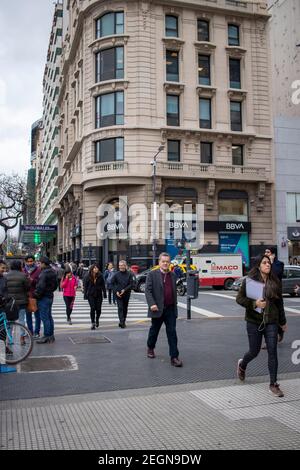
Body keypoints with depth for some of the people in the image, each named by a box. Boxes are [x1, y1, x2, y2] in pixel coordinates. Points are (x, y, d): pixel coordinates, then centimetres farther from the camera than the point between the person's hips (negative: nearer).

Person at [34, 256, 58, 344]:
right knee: (49, 317, 15)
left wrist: (35, 295, -13)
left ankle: (46, 336, 1)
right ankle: (51, 335, 21)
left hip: (43, 298, -9)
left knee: (44, 318, -3)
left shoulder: (44, 273, -19)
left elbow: (40, 287, -24)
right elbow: (55, 285, 19)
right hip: (50, 296, 9)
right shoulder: (53, 272, 10)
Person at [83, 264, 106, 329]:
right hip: (91, 295, -1)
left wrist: (104, 293, 0)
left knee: (98, 309, 2)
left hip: (99, 295, 1)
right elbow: (85, 286, 1)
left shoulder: (100, 276, 0)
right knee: (93, 308, -7)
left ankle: (97, 320, 31)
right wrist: (85, 295, -2)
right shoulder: (88, 277, -2)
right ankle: (93, 323, 2)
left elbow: (103, 286, 3)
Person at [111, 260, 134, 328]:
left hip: (126, 294, 1)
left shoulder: (129, 274, -2)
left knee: (125, 308, 10)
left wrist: (124, 290, -15)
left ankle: (123, 322, 22)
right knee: (120, 308, -11)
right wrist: (116, 291, -7)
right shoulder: (116, 274, 0)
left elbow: (132, 284, -5)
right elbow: (112, 283, 5)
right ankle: (121, 322, -15)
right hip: (118, 294, -1)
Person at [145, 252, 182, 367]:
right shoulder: (152, 274, -5)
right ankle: (150, 348, 38)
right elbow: (148, 290, -11)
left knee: (172, 332, -1)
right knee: (154, 330, 14)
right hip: (157, 309, -3)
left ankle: (174, 357, 0)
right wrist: (152, 304, -22)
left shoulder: (173, 275, 10)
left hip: (170, 309, 3)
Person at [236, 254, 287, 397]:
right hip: (254, 322, -2)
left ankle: (273, 384, 8)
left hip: (271, 322, 2)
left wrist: (283, 322, 18)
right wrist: (254, 303, -20)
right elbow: (239, 298, -5)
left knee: (272, 352, -2)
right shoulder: (249, 280, -6)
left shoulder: (275, 282, 4)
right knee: (254, 351, 9)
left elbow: (280, 303, 13)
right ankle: (242, 365, 42)